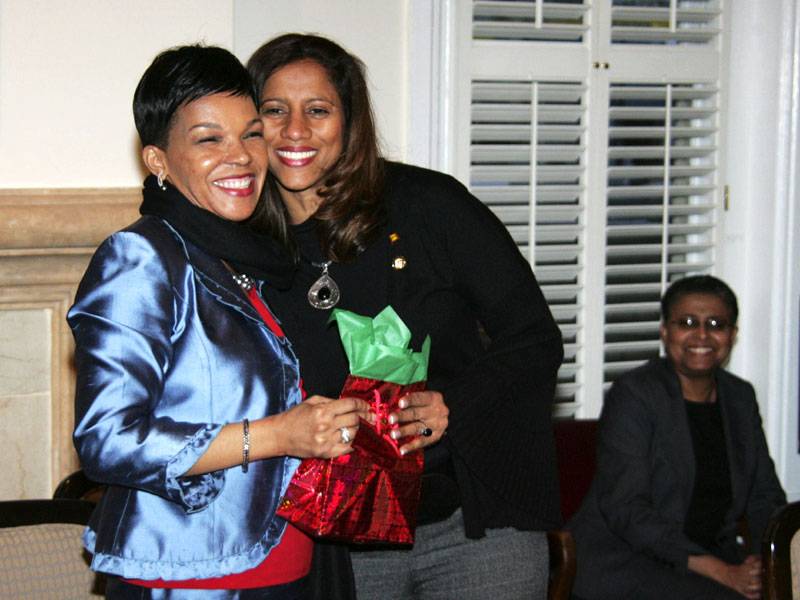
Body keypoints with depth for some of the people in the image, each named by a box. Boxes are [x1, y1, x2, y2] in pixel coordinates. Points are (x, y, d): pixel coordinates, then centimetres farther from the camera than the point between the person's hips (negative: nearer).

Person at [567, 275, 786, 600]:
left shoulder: (740, 397, 13)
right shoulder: (633, 394, -8)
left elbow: (766, 496, 12)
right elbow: (624, 508, -16)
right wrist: (721, 572, -21)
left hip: (712, 554, 6)